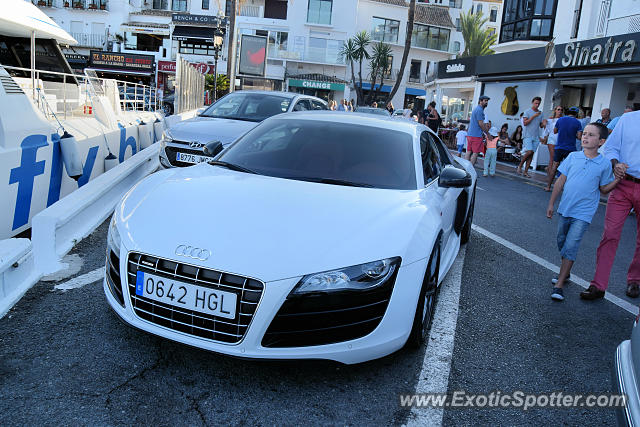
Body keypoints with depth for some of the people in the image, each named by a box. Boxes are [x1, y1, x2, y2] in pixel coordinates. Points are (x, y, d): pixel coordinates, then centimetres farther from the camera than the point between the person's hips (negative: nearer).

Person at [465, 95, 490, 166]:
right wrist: (487, 133, -6)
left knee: (469, 151, 8)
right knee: (475, 152, -6)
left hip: (470, 134, 10)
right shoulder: (479, 110, -12)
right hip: (476, 135, -10)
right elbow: (481, 124, -14)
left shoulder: (476, 109, 21)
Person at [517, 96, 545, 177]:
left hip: (536, 137, 5)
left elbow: (541, 125, 19)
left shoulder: (540, 113, 14)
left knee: (531, 154, 1)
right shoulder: (527, 112, 0)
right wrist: (533, 116, -15)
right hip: (528, 136, -5)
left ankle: (525, 171, 4)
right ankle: (520, 166, 3)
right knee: (529, 152, -17)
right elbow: (525, 123, -10)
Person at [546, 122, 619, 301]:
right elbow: (561, 181, 6)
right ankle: (565, 272, 40)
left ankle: (559, 285, -7)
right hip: (564, 209, 4)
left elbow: (604, 189, 5)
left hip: (582, 214, -4)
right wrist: (551, 203, 6)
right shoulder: (573, 157, 1)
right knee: (562, 243, 17)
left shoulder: (604, 164, -5)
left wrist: (618, 179, -12)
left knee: (571, 247, -11)